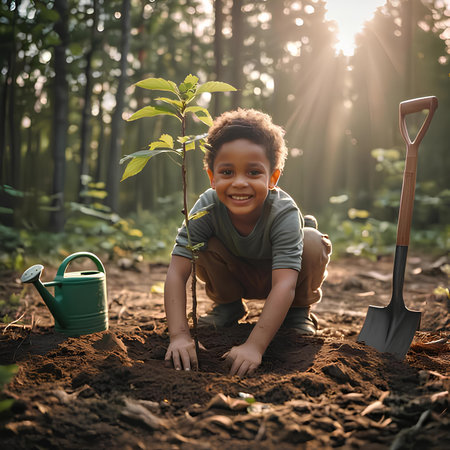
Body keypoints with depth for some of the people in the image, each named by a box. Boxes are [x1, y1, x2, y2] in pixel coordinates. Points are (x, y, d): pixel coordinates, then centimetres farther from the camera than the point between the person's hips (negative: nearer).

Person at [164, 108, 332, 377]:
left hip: (276, 274, -1)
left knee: (313, 243, -31)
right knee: (203, 247, -28)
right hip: (236, 276, 2)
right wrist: (179, 335, -44)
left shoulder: (284, 214, -36)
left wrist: (254, 346, -53)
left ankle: (298, 312, -3)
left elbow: (284, 285, -45)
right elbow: (177, 273, -33)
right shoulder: (207, 208, -30)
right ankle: (229, 306, 1)